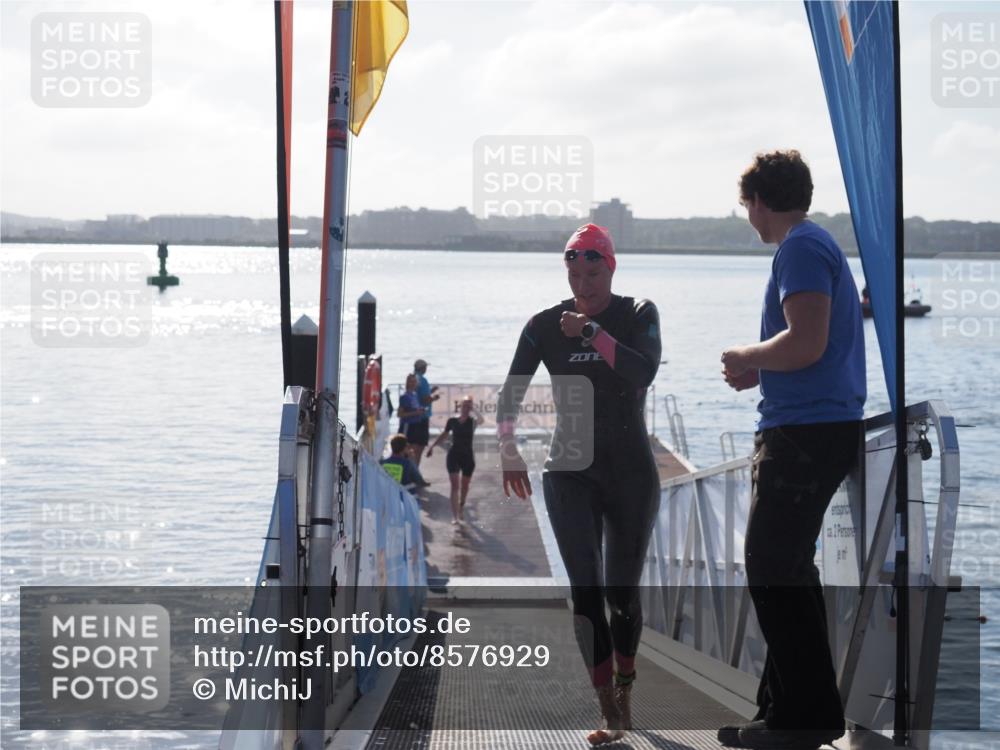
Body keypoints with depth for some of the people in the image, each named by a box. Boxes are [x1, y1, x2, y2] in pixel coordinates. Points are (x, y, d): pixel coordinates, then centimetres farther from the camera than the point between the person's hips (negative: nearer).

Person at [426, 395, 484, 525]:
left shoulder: (472, 422, -6)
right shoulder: (452, 421, -1)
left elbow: (481, 420, -31)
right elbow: (443, 434, 15)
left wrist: (472, 409, -22)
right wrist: (432, 446, 18)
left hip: (468, 456, 0)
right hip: (454, 455, 0)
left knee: (464, 486, 16)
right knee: (455, 485, -10)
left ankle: (461, 506, 44)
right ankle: (455, 516, -15)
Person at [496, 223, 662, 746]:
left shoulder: (637, 316, -2)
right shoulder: (546, 326, 1)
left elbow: (644, 372, -21)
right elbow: (510, 396, 2)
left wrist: (592, 332, -24)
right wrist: (510, 456, -8)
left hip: (631, 473, -1)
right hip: (570, 474, 1)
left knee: (622, 591, 4)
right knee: (585, 589, -11)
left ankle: (625, 680, 33)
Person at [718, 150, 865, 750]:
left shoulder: (801, 247, -12)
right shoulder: (821, 244, 20)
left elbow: (807, 343, -23)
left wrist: (747, 358, -7)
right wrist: (760, 373, 16)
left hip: (806, 431, -11)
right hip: (827, 427, 11)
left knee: (773, 568, -8)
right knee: (785, 568, 15)